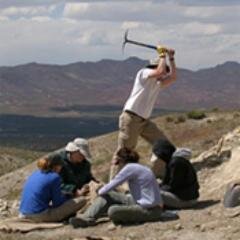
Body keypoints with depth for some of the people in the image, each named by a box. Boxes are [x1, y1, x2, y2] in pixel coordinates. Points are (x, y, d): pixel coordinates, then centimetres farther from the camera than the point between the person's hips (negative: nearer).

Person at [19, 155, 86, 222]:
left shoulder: (35, 174, 14)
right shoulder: (55, 177, -7)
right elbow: (57, 203, -3)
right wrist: (68, 198, 17)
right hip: (41, 216, -8)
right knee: (81, 200, -4)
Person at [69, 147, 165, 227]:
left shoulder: (130, 168, -15)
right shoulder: (140, 168, 12)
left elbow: (111, 185, -11)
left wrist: (99, 192, 10)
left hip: (150, 210, -10)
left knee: (112, 211, -28)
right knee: (108, 195, 8)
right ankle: (87, 218, -1)